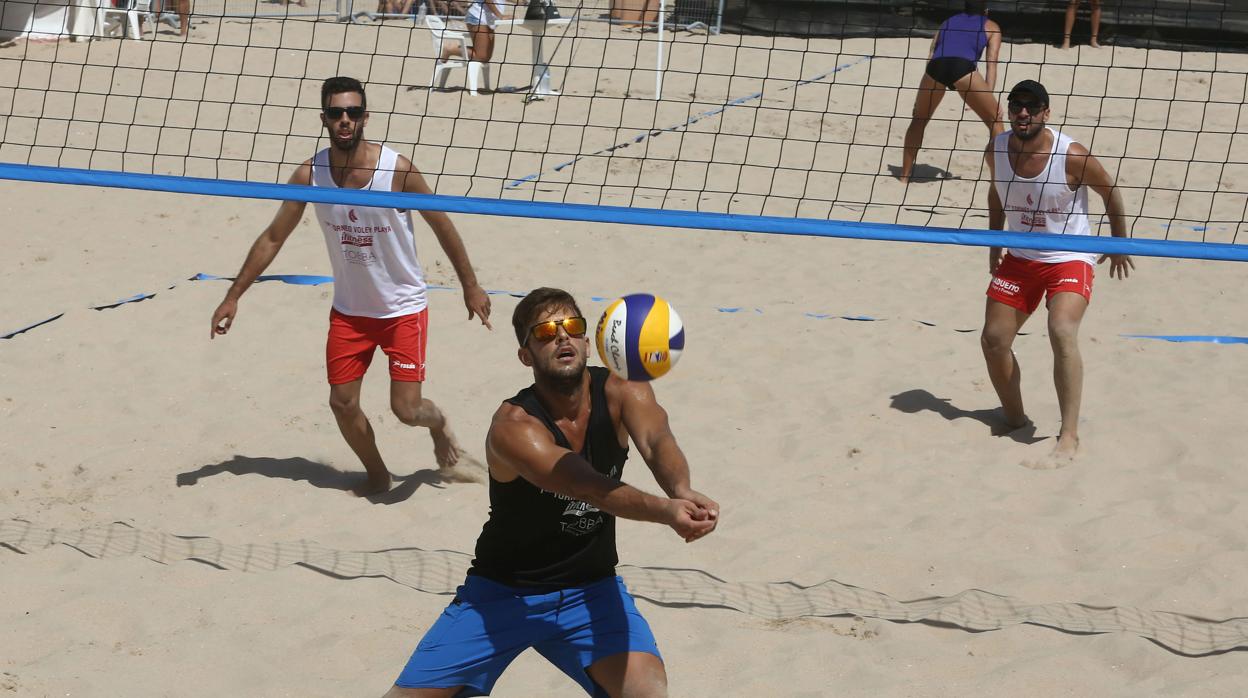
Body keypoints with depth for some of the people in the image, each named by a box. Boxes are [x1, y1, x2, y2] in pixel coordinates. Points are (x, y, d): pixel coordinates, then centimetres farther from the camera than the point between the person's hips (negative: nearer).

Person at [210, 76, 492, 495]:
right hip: (349, 311, 3)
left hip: (403, 308, -3)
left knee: (406, 409, -7)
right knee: (343, 404, 5)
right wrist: (233, 296, -3)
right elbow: (273, 238, -1)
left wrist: (470, 286, -2)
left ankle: (438, 423, 30)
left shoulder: (397, 169, -20)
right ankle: (377, 475, 32)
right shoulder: (310, 175, -12)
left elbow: (442, 227, -7)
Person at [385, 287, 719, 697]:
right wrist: (665, 511, -58)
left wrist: (681, 493, -56)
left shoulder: (621, 394, -11)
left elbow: (656, 443, -32)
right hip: (503, 591, -2)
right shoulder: (513, 427, -24)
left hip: (591, 590, 2)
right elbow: (589, 487, -40)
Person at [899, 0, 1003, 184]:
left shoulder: (948, 22, 37)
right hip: (964, 68, -3)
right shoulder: (991, 27, 28)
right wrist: (989, 96, 7)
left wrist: (921, 99, 29)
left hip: (935, 67, 3)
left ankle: (905, 176, 27)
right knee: (994, 120, 12)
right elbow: (991, 64, 14)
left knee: (918, 120, 26)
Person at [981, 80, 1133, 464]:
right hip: (1019, 258, 6)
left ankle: (1070, 434, -20)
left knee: (1062, 333, -27)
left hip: (1069, 259, -5)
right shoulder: (996, 151, -7)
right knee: (993, 340, 2)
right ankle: (1015, 419, 25)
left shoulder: (1072, 155, -21)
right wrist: (994, 245, 16)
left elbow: (1110, 191, -4)